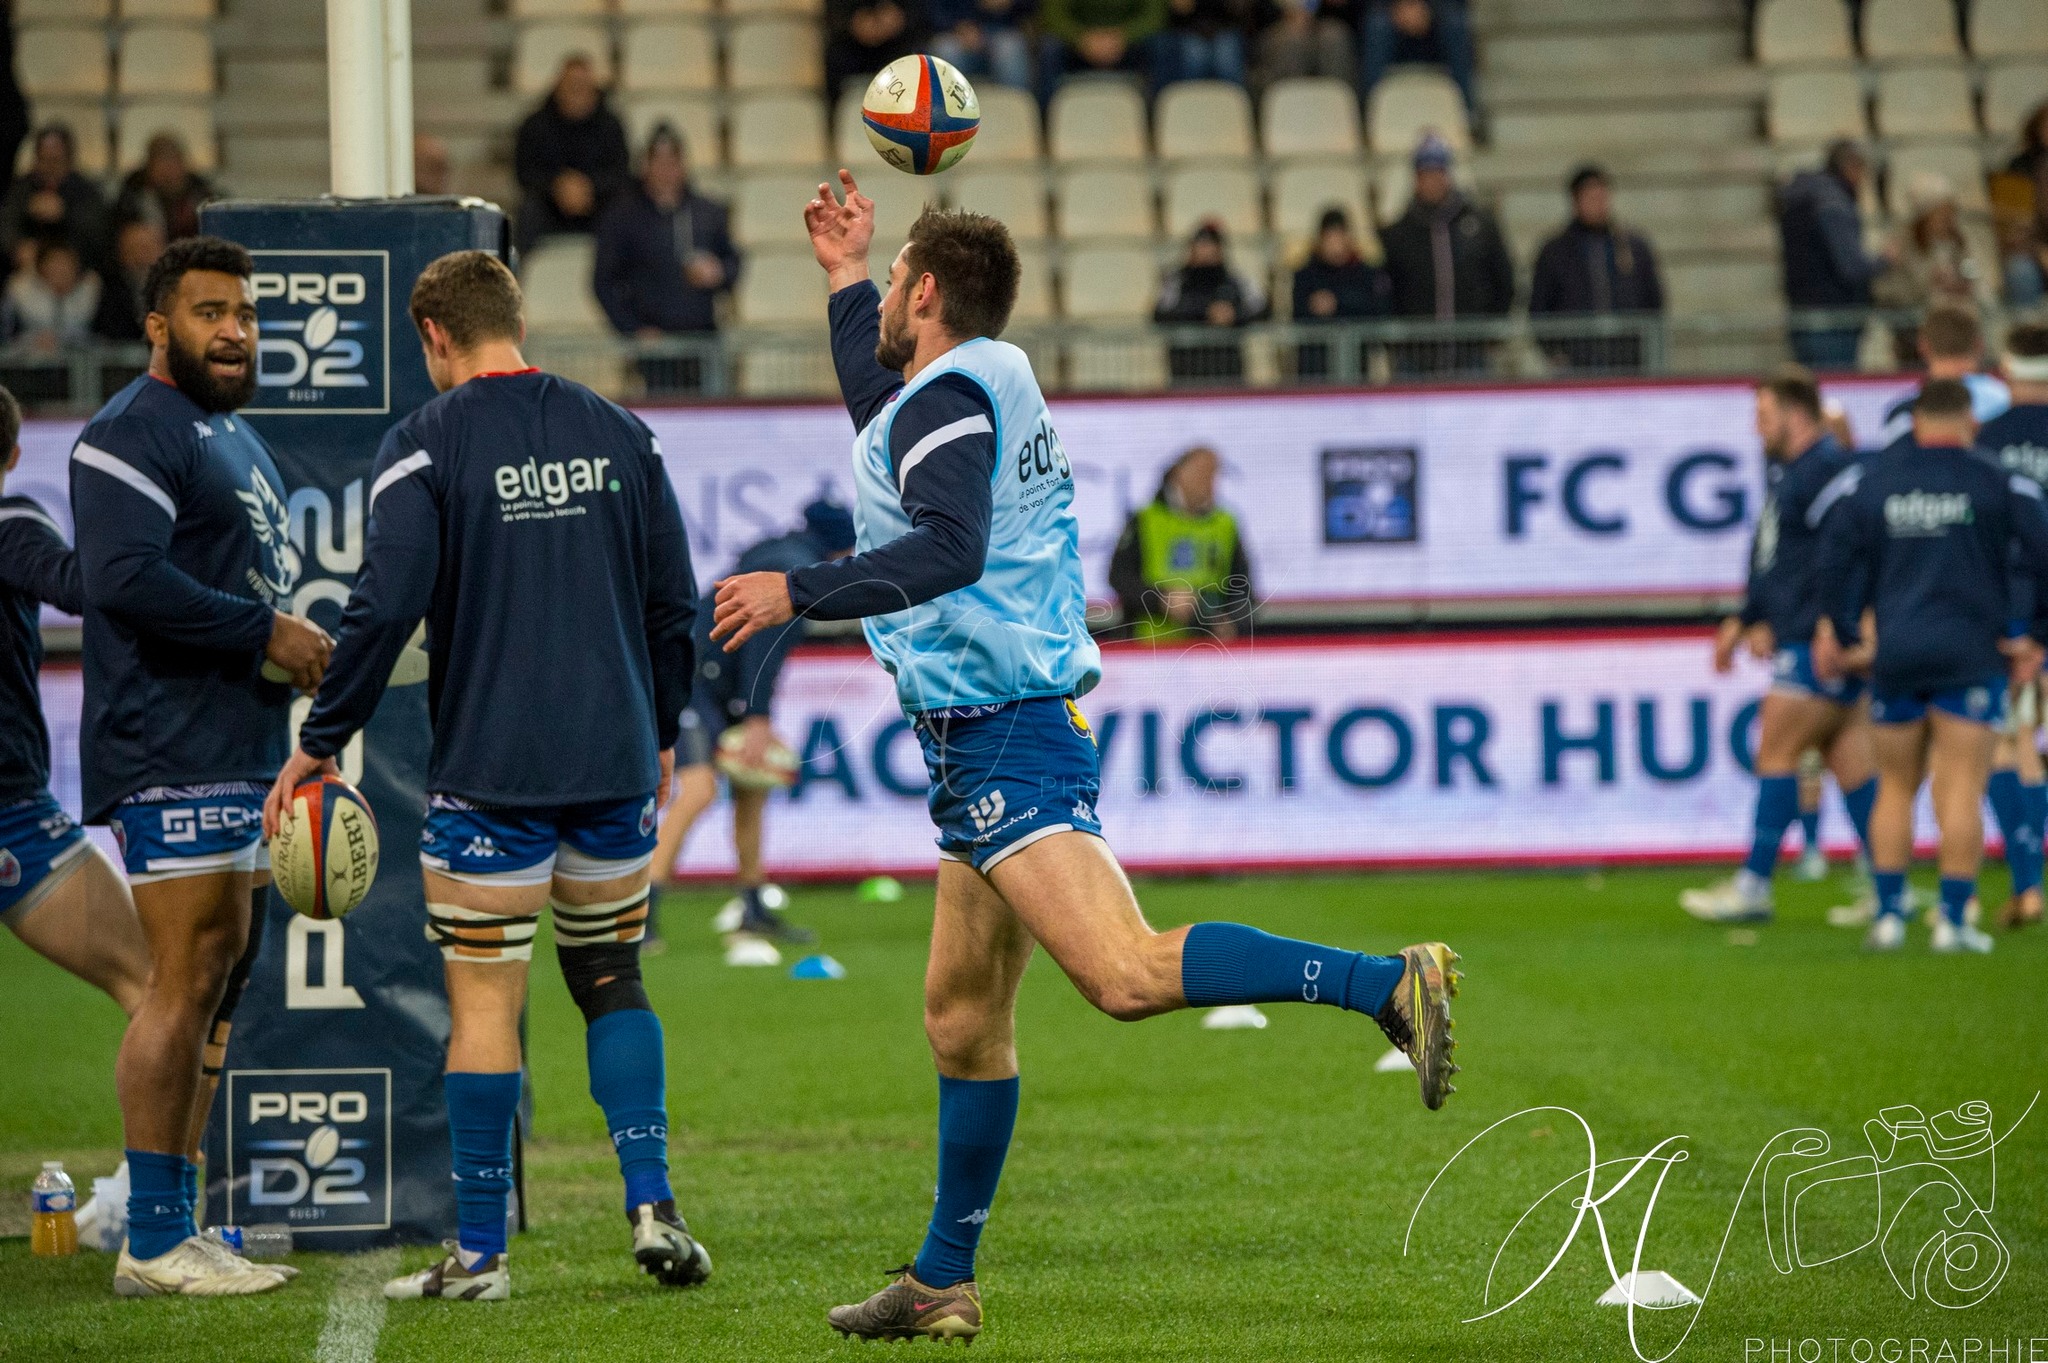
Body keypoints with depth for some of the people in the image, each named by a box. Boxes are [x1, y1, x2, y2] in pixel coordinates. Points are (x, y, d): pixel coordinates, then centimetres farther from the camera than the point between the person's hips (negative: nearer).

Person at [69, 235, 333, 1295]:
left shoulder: (233, 433, 22)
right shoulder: (134, 434, -10)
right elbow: (125, 577, -23)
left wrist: (296, 647, 14)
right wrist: (268, 632, -18)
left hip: (240, 749, 10)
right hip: (167, 754, -10)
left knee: (219, 982, 10)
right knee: (186, 981, -11)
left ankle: (178, 1226, 15)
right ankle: (152, 1244, -8)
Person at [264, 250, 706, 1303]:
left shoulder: (424, 445, -7)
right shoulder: (620, 435, 7)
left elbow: (382, 610, -13)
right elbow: (674, 602, 11)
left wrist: (320, 742, -4)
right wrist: (660, 733, 23)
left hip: (489, 772, -4)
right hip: (615, 766, 4)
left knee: (484, 1002, 1)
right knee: (612, 979, 16)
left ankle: (480, 1254, 4)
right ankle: (652, 1206, 3)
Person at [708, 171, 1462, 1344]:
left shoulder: (949, 398, -12)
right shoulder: (991, 381, 17)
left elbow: (946, 551, -29)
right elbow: (886, 437, 40)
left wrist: (797, 593, -26)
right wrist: (846, 278, 42)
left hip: (1005, 738, -10)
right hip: (1004, 733, 10)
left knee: (1128, 973, -24)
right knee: (964, 1016, 14)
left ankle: (1387, 983, -28)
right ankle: (944, 1283, 20)